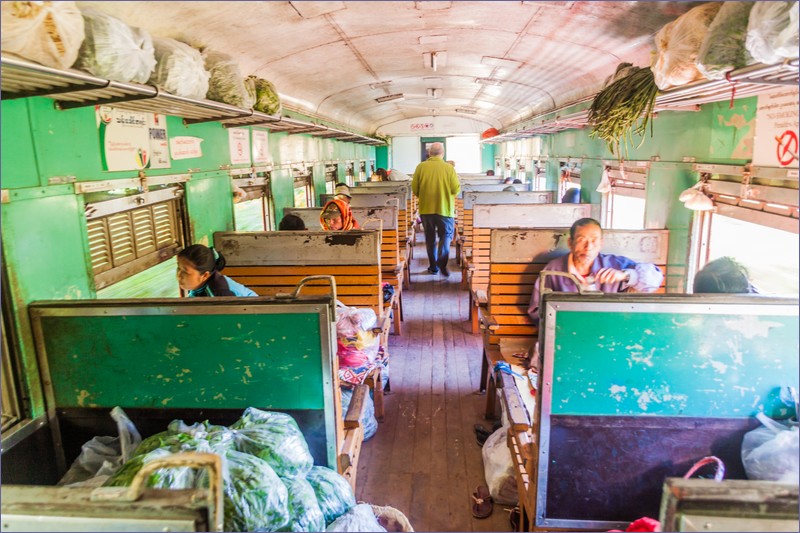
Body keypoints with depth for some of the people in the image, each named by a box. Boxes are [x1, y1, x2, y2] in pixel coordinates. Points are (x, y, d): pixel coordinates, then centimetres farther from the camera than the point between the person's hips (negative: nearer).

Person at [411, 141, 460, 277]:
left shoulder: (421, 167, -3)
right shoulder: (449, 168, -7)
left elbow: (414, 189, -2)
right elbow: (456, 190, -6)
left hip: (426, 208, 2)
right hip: (444, 208, -2)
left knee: (430, 238, 14)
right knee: (446, 235, 9)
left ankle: (433, 266, 17)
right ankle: (442, 262, -13)